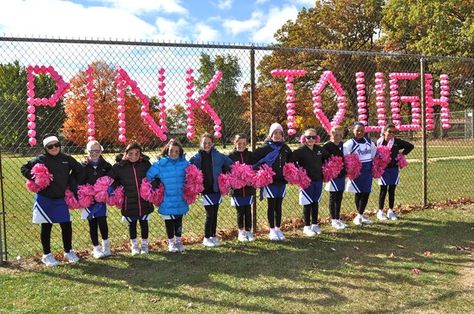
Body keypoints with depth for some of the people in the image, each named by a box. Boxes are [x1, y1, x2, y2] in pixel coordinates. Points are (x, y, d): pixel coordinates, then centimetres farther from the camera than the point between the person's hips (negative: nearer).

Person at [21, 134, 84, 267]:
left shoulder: (67, 159, 0)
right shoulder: (41, 159, -7)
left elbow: (79, 170, 12)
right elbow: (24, 169, 0)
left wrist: (72, 185, 5)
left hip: (61, 199, 2)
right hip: (44, 199, -2)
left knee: (67, 226, 5)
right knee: (46, 227, 8)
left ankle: (68, 252, 25)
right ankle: (46, 255, 21)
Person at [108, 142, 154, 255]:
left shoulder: (145, 164, -5)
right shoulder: (119, 166, -8)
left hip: (144, 200, 1)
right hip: (129, 201, -1)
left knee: (144, 222, 13)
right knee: (132, 224, 13)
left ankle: (144, 244, 30)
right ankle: (134, 245, 30)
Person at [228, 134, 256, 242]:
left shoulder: (250, 155, 3)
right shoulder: (231, 155, -3)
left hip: (249, 188, 2)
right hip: (237, 188, -2)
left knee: (248, 211, 9)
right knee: (240, 211, 7)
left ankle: (248, 231, 21)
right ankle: (241, 232, 20)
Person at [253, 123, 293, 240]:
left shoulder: (285, 148, 9)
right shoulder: (266, 147, -7)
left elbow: (290, 161, 23)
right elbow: (254, 158, -11)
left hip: (281, 181, 4)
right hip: (270, 181, -4)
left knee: (279, 206, 10)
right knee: (272, 206, 3)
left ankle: (278, 229, 20)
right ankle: (272, 230, 12)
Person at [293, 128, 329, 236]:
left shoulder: (320, 149, 5)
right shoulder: (300, 150, -13)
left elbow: (327, 157, 23)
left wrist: (323, 168, 13)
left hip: (318, 180, 5)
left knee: (315, 203, 14)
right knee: (307, 204, 2)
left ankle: (315, 224, 27)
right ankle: (307, 227, 14)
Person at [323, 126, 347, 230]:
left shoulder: (342, 145, 9)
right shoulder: (327, 146, -10)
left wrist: (345, 171, 12)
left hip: (341, 175, 6)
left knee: (339, 198, 12)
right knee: (333, 198, 3)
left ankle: (338, 219, 23)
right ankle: (334, 221, 12)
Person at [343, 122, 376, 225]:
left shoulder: (368, 141, 7)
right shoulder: (350, 143, -12)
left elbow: (374, 153, 22)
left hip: (368, 171, 5)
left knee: (366, 193, 4)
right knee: (358, 194, 2)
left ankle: (360, 215, 14)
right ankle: (360, 216, 13)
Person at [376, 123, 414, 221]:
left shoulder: (397, 142, 0)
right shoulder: (379, 142, -8)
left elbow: (410, 146, 11)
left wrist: (402, 153, 3)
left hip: (394, 169, 3)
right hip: (383, 169, -3)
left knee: (392, 191, 9)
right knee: (383, 190, 2)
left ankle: (390, 211, 19)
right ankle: (380, 211, 11)